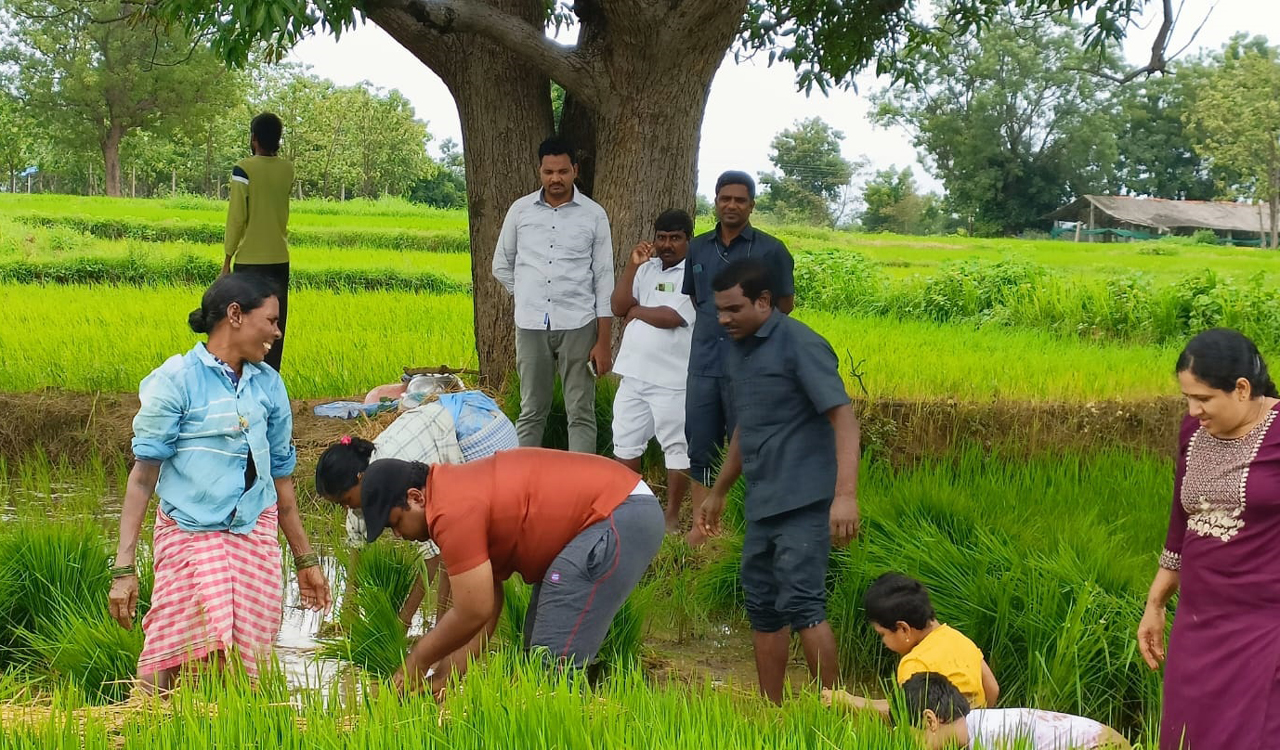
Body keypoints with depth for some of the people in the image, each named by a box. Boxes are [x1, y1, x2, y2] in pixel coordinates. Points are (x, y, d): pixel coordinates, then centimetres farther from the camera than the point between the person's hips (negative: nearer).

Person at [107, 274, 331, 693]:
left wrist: (305, 558, 23)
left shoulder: (268, 384, 10)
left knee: (244, 664, -3)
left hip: (256, 535, 5)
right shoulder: (178, 379, -7)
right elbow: (144, 473, -9)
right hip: (191, 533, -5)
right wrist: (124, 567, -14)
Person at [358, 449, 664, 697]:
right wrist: (448, 671, 11)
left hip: (621, 517, -11)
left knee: (556, 659, -11)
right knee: (540, 643, 16)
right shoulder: (461, 493, 14)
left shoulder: (454, 511, -18)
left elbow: (473, 612, -15)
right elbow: (486, 600, 15)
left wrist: (416, 663, -1)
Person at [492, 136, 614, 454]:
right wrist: (528, 297, 8)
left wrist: (603, 342, -5)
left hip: (578, 326, -2)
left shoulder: (594, 215, -1)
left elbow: (604, 280, -1)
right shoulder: (520, 210, 4)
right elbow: (502, 265, 16)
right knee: (531, 412, 9)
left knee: (581, 413, 0)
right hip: (531, 325, 2)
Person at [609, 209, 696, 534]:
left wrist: (635, 311, -4)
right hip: (634, 373, 7)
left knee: (676, 447, 2)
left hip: (672, 378, -7)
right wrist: (632, 266, -7)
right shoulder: (646, 269, 10)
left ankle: (671, 516, 11)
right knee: (626, 442, 15)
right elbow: (618, 307, 1)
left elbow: (670, 317, -21)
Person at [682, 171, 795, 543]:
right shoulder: (698, 248, 9)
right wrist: (712, 324, 13)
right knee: (701, 446, 6)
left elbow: (785, 304, 8)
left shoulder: (770, 250, -2)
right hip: (704, 362, 4)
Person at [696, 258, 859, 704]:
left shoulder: (799, 345, -11)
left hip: (803, 500, -9)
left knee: (801, 603, -14)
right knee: (762, 607, 11)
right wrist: (718, 493, 30)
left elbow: (843, 418, -17)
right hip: (762, 503, 9)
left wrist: (845, 494, -27)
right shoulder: (737, 351, 13)